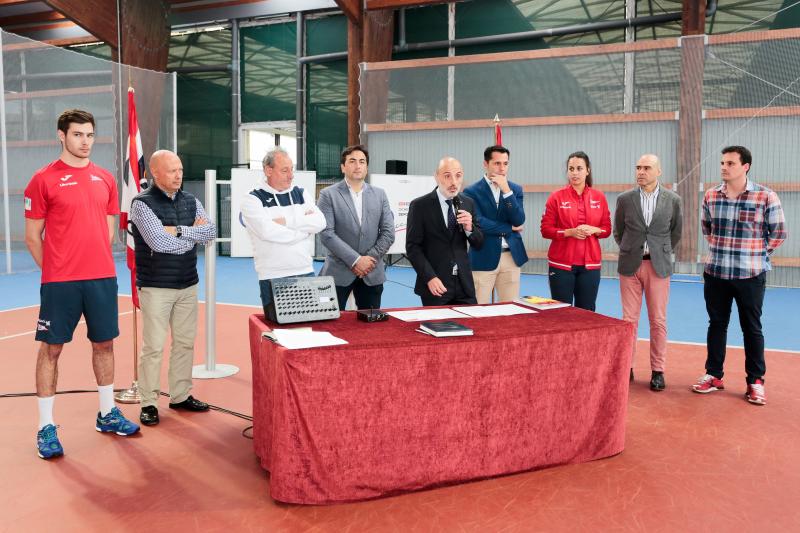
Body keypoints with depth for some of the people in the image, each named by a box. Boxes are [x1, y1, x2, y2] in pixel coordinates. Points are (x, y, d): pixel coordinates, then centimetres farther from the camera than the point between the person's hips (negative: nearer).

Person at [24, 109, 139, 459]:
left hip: (102, 278, 4)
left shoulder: (105, 179, 9)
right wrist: (55, 272, -1)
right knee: (51, 348, 3)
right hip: (60, 282, -4)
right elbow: (32, 236, -1)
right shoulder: (44, 179, -4)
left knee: (104, 344, 12)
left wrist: (95, 261, 10)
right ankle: (46, 428, 13)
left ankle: (107, 415, 26)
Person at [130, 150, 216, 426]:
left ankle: (181, 396, 24)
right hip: (156, 287, -6)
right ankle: (149, 403, 10)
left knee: (185, 342, 12)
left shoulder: (191, 201, 9)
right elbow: (159, 242, -20)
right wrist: (194, 234, -8)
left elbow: (211, 232, -4)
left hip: (188, 284, 6)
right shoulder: (142, 203, -8)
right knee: (153, 346, -1)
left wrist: (178, 231, -15)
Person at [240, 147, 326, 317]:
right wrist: (305, 227, -7)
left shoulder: (301, 194, 12)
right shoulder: (253, 200, -1)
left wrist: (287, 221, -12)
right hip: (272, 278, -3)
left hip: (306, 273, 4)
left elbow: (319, 222, -3)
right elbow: (267, 231, -17)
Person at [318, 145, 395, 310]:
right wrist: (355, 260, -14)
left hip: (372, 274, 3)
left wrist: (369, 259, -7)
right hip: (339, 272, -3)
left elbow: (388, 233, 4)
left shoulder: (380, 195, 9)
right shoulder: (328, 195, -2)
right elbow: (326, 233, -10)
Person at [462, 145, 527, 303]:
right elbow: (478, 223, -14)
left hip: (511, 256, 4)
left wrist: (506, 190, -12)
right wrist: (509, 228, -6)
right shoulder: (472, 192, -3)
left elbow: (519, 221, -4)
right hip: (484, 257, -4)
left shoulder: (515, 189, 9)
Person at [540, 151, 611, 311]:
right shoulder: (557, 196, -2)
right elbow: (546, 230, -4)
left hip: (590, 264, 2)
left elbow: (607, 229, 9)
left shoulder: (599, 197, 6)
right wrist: (570, 232, -17)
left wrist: (593, 230, -11)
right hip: (561, 264, -2)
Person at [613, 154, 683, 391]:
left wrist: (663, 253, 13)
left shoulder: (672, 200, 0)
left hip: (658, 266, 0)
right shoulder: (625, 199, 1)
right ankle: (627, 367, 14)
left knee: (658, 321, 4)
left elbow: (676, 231, 13)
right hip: (630, 265, 1)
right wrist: (630, 252, 12)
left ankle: (657, 370, 13)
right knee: (629, 318, 4)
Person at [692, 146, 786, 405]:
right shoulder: (711, 196, 2)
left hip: (750, 275, -3)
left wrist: (757, 254, 3)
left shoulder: (766, 197, -9)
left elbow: (779, 233, 1)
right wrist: (721, 248, 12)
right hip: (715, 273, 3)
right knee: (716, 324, 12)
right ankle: (713, 375, 23)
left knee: (752, 328, 7)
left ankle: (755, 381, 19)